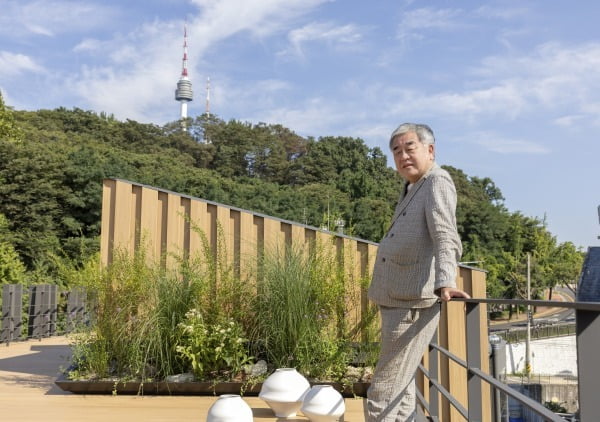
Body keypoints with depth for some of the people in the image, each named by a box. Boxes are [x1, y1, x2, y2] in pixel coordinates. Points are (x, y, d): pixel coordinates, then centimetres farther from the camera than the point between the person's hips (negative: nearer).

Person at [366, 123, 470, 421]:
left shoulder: (437, 182, -11)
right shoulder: (413, 189, 19)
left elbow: (445, 237, -26)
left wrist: (444, 283, -42)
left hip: (413, 305, -10)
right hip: (397, 303, 10)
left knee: (382, 397, -8)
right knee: (399, 393, 17)